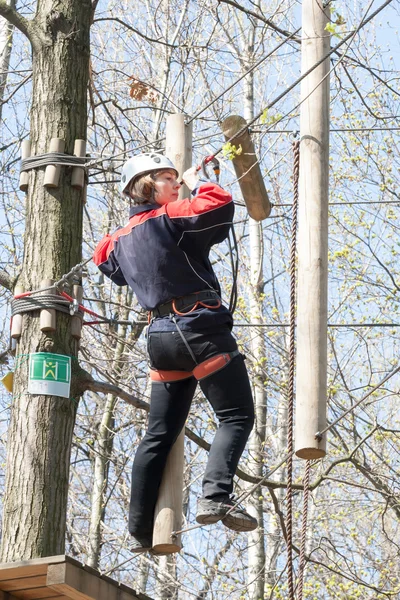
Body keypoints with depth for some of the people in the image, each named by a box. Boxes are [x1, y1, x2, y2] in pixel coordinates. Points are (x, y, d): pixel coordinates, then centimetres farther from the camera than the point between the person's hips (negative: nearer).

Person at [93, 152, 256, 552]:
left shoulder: (120, 239, 16)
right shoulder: (169, 218, -7)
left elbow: (104, 258, 39)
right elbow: (221, 205, -20)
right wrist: (198, 184, 0)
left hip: (159, 336, 8)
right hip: (200, 327, -8)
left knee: (160, 434, 11)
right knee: (236, 416, -7)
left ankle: (140, 529, 10)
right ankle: (215, 496, -27)